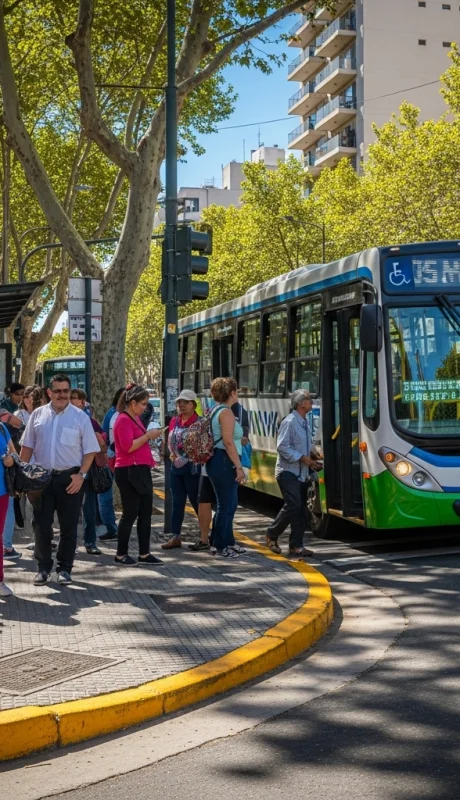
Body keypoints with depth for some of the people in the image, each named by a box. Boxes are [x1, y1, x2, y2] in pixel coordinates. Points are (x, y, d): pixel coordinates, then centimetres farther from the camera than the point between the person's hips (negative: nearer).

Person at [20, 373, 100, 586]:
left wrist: (81, 474, -11)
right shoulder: (38, 415, 5)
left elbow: (90, 450, 0)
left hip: (70, 478, -1)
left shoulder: (80, 417, -1)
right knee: (41, 525, 4)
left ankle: (64, 569, 16)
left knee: (69, 527, 5)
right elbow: (27, 446, 10)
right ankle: (43, 567, 17)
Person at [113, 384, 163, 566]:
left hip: (142, 470, 10)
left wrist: (150, 436, 13)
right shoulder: (123, 420, -13)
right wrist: (148, 436, -16)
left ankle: (144, 553, 15)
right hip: (129, 472, -10)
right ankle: (121, 555, 6)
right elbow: (128, 446, -23)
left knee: (146, 513, 10)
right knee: (130, 514, -3)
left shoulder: (135, 418, 16)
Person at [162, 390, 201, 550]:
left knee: (197, 502, 0)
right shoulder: (174, 421, 12)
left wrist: (186, 457, -16)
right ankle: (175, 537, 12)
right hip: (176, 466, 7)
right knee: (177, 502, 8)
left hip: (192, 467, -7)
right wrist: (172, 453, -1)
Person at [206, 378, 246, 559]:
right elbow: (228, 442, -21)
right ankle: (221, 548, 4)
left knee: (229, 504, 19)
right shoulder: (226, 412, -15)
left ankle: (228, 542, 28)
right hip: (224, 462, -11)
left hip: (217, 461, 11)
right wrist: (239, 467, -20)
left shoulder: (216, 411, 16)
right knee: (226, 506, -3)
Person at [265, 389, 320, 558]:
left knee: (302, 509, 5)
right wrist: (302, 458, -19)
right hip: (288, 472, -9)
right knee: (293, 506, -15)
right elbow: (282, 447, -19)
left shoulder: (305, 422, 13)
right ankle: (271, 535, 5)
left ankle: (296, 545, 11)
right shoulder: (289, 422, -14)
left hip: (302, 473, 9)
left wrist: (311, 455, 4)